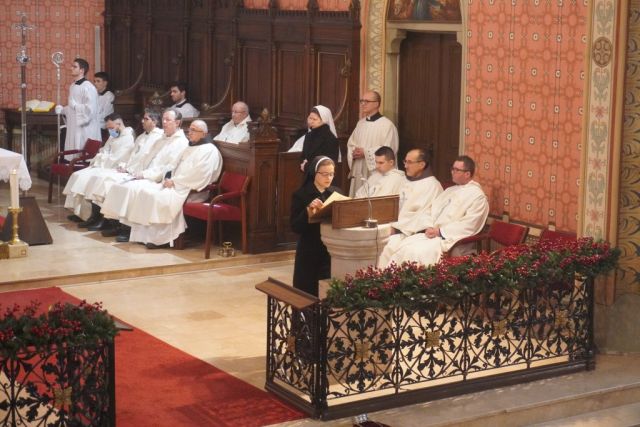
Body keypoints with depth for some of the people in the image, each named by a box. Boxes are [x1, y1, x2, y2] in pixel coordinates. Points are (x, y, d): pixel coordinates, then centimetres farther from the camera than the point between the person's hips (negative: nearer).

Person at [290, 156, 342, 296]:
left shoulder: (336, 193, 7)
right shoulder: (301, 195, -5)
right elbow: (295, 227, -10)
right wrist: (308, 210, -25)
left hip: (332, 251, 3)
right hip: (309, 254, -3)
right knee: (308, 294, 0)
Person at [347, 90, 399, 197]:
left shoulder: (387, 125, -8)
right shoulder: (361, 123, 15)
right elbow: (351, 144, 19)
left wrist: (365, 152, -16)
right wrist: (354, 153, -5)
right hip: (359, 172, 7)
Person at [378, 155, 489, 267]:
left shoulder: (477, 196, -5)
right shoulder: (450, 191, 21)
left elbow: (468, 226, -15)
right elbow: (432, 211, 19)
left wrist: (440, 231, -15)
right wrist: (429, 228, -2)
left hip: (452, 240, -8)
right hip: (433, 233, 8)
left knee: (418, 252, -30)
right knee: (401, 247, -14)